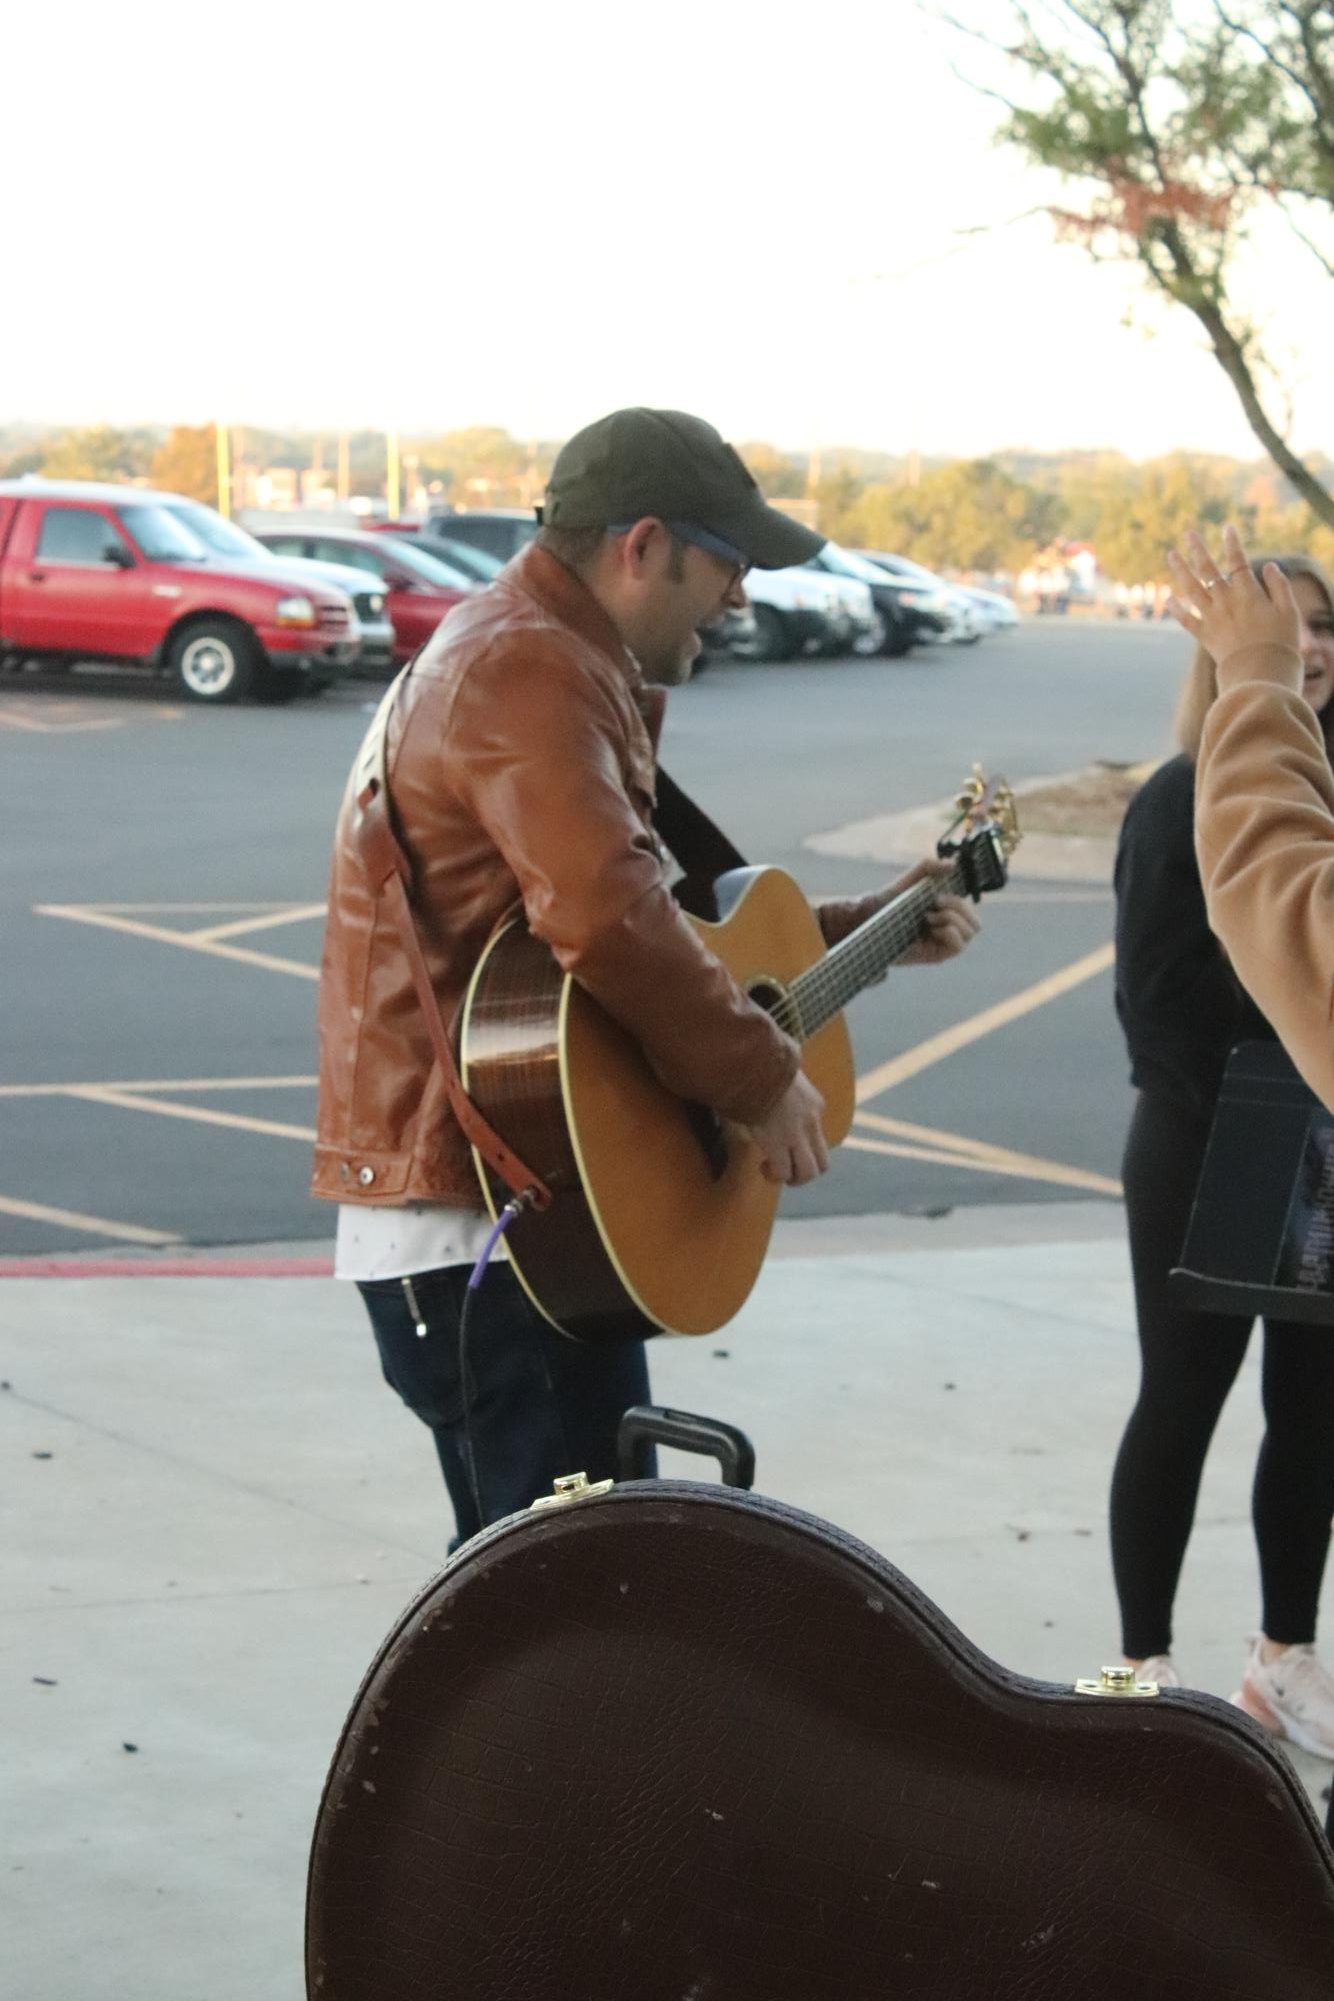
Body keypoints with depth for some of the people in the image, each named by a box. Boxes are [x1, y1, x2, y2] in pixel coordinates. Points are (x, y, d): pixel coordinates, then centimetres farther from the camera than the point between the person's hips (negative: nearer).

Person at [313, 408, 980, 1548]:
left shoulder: (540, 657, 21)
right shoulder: (531, 670, -15)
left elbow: (684, 910, 29)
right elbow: (612, 920, -30)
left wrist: (864, 932, 24)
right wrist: (766, 1080, -19)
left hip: (511, 1205, 11)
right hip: (477, 1212, -11)